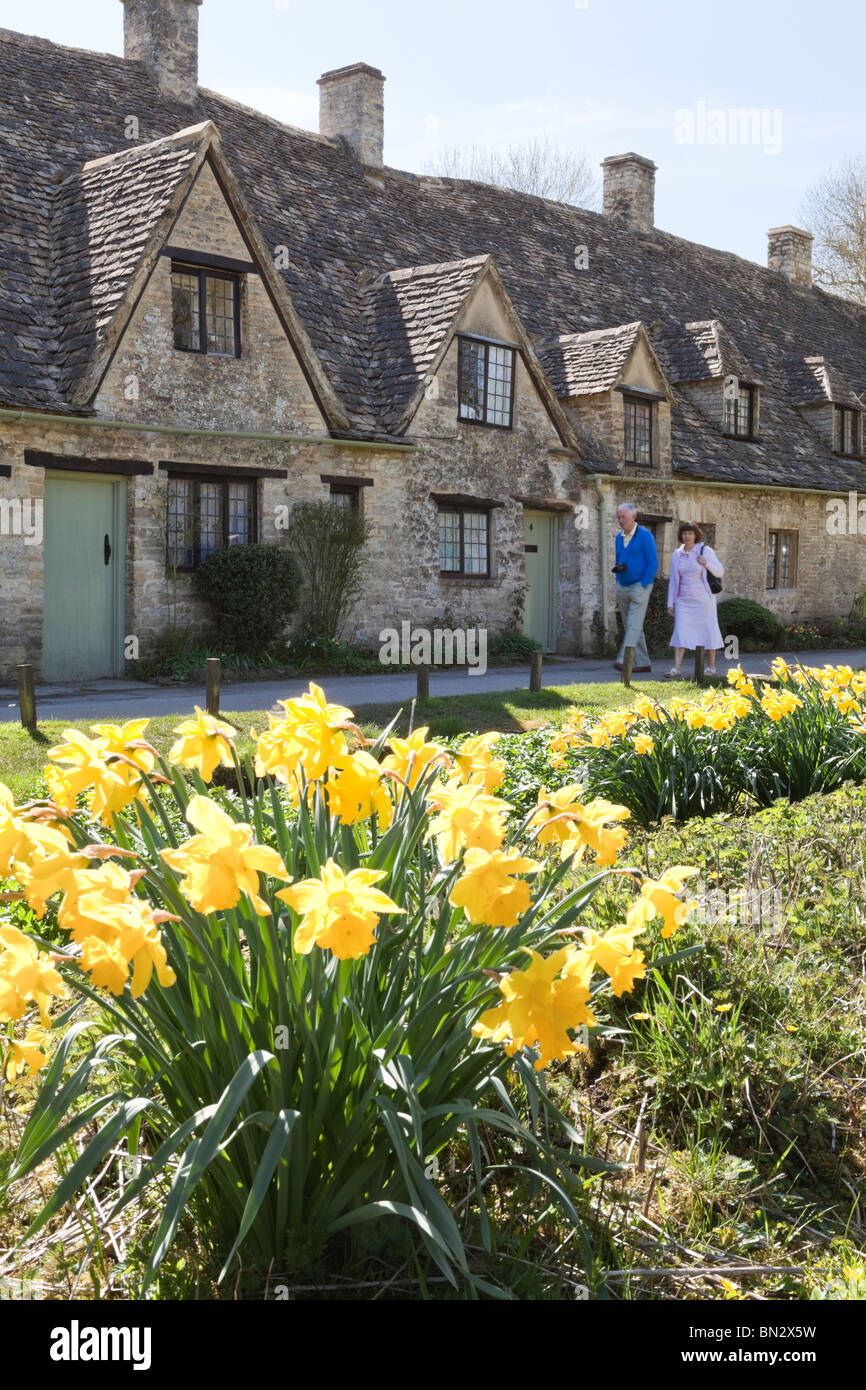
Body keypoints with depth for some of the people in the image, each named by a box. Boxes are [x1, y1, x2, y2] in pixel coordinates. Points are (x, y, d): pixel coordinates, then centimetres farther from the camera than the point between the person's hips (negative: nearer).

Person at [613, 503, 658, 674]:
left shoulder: (645, 535, -8)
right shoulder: (619, 537, 13)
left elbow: (653, 563, -11)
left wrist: (642, 586, -14)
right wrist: (617, 568, 4)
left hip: (640, 586, -8)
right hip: (622, 587, 8)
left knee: (633, 626, -14)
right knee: (630, 627, 8)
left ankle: (624, 660, -24)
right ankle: (643, 663, 14)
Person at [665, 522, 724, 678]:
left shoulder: (705, 551, -1)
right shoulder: (676, 555, 8)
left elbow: (720, 572, -1)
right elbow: (673, 581, 12)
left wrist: (706, 563, -20)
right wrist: (670, 602, 7)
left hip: (703, 599, -2)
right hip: (683, 600, 2)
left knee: (708, 631, 4)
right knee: (680, 632, -7)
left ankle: (711, 667, 17)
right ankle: (676, 668, -10)